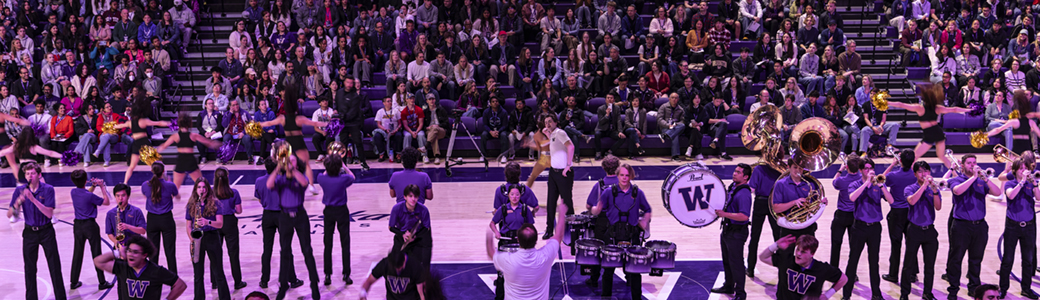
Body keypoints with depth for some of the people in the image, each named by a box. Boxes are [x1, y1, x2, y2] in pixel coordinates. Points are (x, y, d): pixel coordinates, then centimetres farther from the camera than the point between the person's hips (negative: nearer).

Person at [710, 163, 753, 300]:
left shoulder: (744, 193, -24)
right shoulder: (732, 186, 6)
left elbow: (744, 216, -32)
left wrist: (724, 214, -29)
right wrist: (720, 209, 7)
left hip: (737, 233, -10)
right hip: (727, 230, 10)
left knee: (736, 263, -1)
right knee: (727, 261, 22)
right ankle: (728, 286, 37)